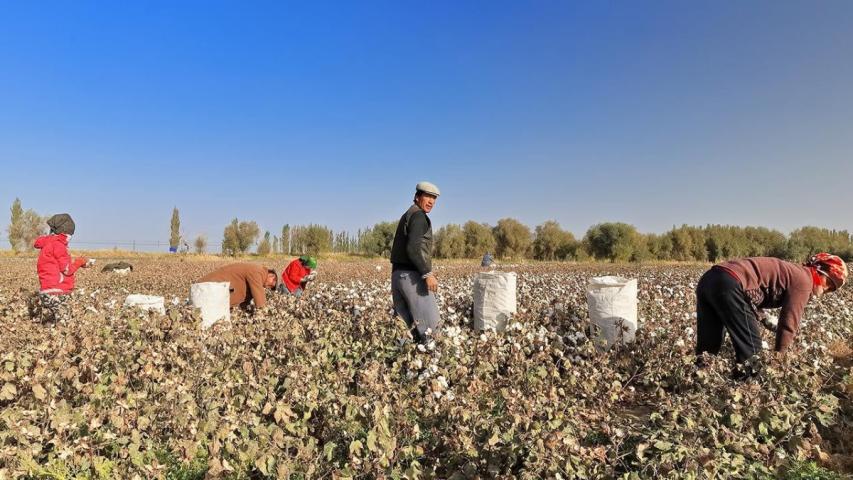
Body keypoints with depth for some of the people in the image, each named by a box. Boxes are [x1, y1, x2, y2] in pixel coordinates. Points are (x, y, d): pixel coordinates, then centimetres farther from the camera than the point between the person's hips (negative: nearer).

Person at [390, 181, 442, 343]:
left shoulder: (407, 216, 22)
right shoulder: (419, 216, -9)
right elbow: (413, 248, -23)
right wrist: (428, 274, -24)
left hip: (398, 274, 10)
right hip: (412, 276, -10)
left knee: (408, 322, 14)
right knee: (429, 324, -5)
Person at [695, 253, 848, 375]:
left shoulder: (791, 272, 33)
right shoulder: (803, 280, 6)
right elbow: (789, 325, 5)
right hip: (729, 284, -10)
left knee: (707, 346, 15)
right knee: (751, 349, 3)